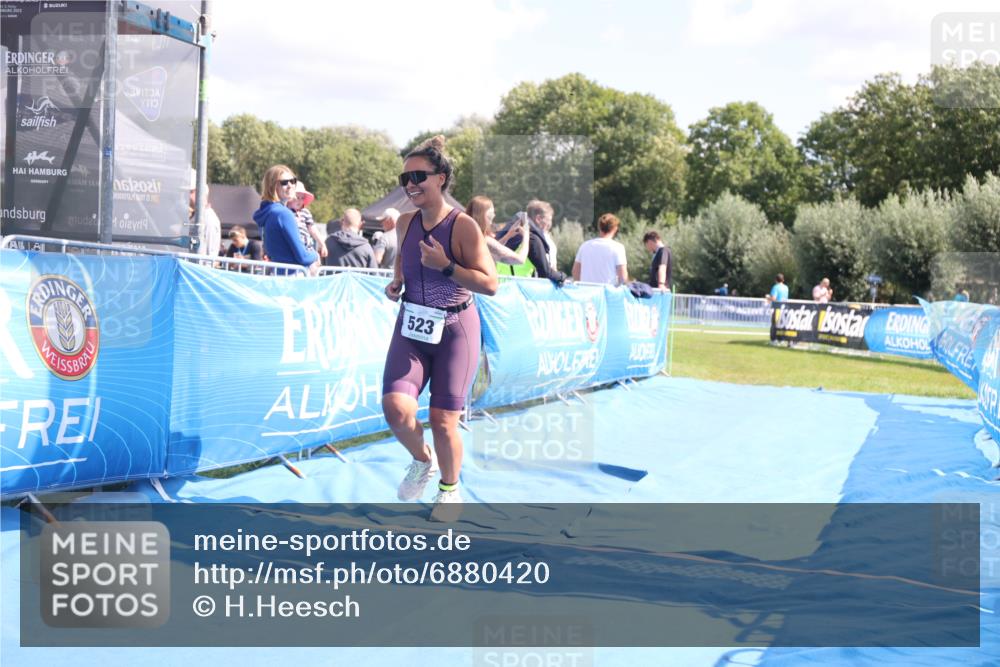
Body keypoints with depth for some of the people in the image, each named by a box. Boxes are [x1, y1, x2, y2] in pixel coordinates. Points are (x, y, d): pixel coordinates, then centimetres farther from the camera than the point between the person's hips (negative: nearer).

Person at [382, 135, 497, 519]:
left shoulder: (463, 227, -15)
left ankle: (450, 489, 28)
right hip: (412, 327, 4)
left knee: (442, 421, 0)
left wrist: (445, 266, -26)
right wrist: (396, 282, 6)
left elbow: (490, 284, -17)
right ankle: (422, 461, 18)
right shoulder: (405, 222, 1)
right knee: (395, 408, -15)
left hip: (454, 329, -4)